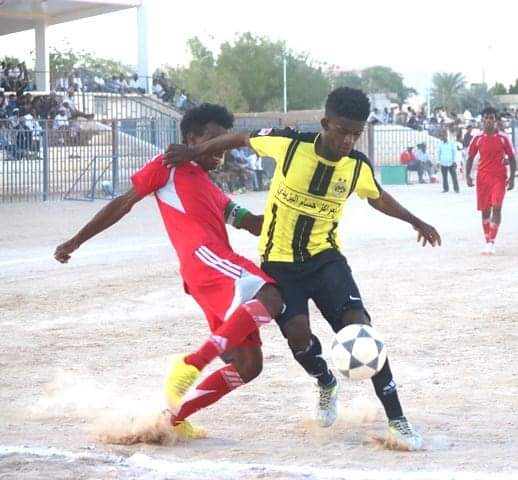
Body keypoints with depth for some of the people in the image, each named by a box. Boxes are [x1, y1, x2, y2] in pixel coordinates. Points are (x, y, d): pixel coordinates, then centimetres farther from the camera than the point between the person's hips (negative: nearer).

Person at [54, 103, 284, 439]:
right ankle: (192, 364, -32)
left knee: (249, 366, 1)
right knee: (269, 299, -33)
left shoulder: (214, 194, 36)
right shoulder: (171, 167, 17)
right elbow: (123, 204, 17)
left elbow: (255, 224, 29)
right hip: (202, 256, -8)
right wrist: (77, 240, 16)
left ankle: (175, 417, 10)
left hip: (219, 267, 8)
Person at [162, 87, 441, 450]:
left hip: (325, 255, 1)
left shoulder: (359, 167, -9)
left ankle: (397, 421, -17)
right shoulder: (289, 144, -18)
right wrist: (194, 153, 0)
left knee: (358, 325, -20)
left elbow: (377, 197, 15)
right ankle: (327, 383, 16)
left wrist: (414, 221, 16)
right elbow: (242, 139, 0)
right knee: (297, 332, -22)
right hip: (279, 260, -1)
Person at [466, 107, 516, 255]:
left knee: (496, 208, -14)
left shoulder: (503, 138, 0)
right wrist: (468, 175, -5)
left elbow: (511, 158, 4)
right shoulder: (477, 139, 3)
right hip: (483, 178, 2)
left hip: (499, 178, -2)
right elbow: (470, 158, 9)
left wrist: (512, 177, -5)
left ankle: (491, 243, -17)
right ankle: (488, 242, 16)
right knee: (485, 211, 6)